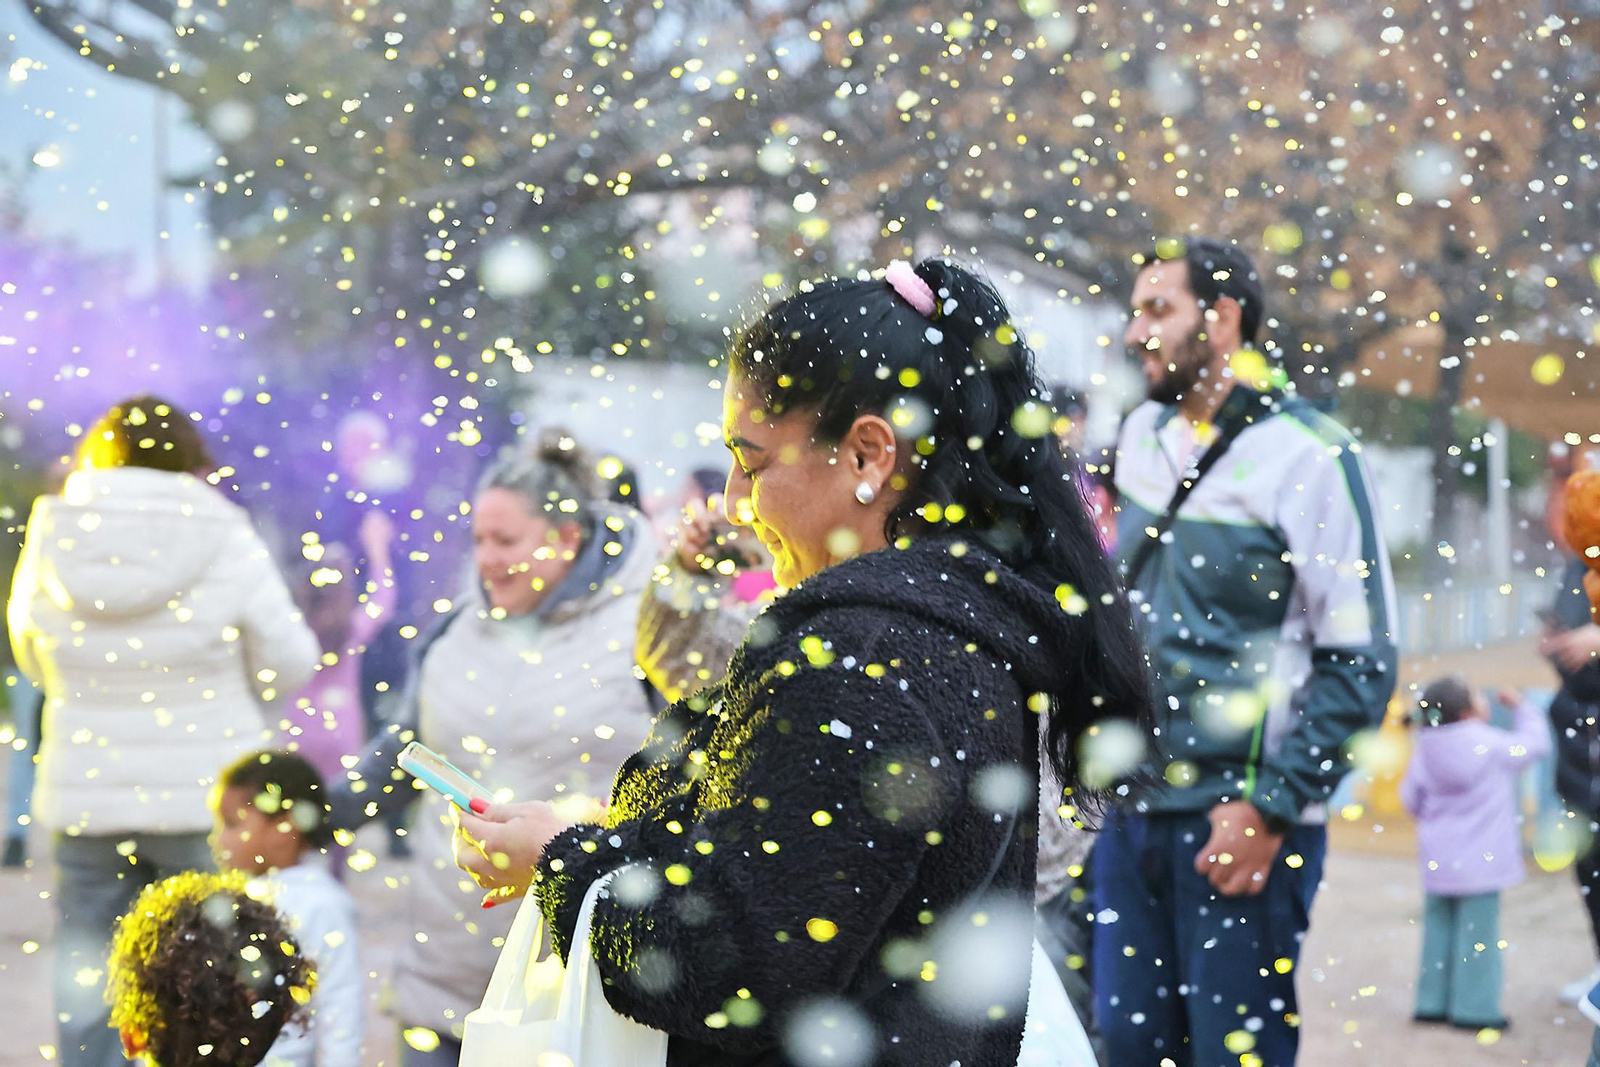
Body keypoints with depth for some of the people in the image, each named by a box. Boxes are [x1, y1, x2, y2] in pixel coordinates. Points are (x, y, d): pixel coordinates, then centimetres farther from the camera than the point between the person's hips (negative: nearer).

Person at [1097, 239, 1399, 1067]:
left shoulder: (1306, 455, -10)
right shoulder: (1143, 438, 10)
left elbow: (1363, 663, -11)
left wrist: (1272, 810, -15)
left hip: (1242, 819, -6)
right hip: (1131, 812, 6)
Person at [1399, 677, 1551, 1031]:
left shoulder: (1426, 750, 1)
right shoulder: (1490, 744, -15)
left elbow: (1411, 797, 7)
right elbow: (1535, 742, -1)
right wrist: (1522, 707, 13)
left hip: (1438, 857, 6)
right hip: (1480, 861, -6)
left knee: (1439, 926, 14)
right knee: (1477, 931, -1)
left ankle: (1433, 1001, 18)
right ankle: (1473, 1006, 0)